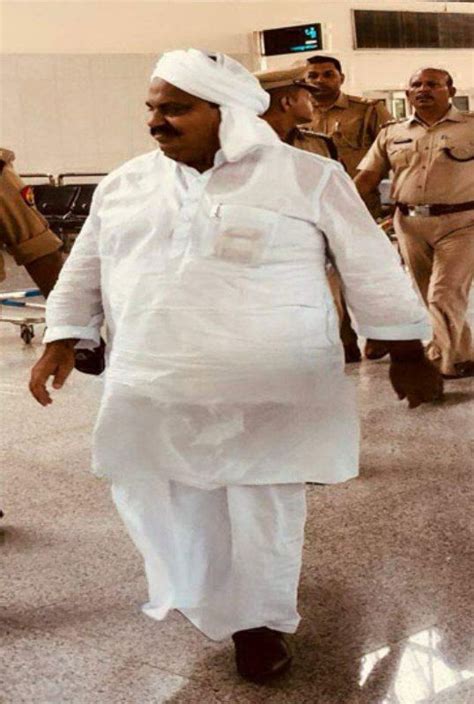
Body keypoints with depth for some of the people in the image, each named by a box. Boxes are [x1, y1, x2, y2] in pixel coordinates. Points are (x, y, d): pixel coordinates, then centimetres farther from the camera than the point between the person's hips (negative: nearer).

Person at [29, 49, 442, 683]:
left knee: (265, 509, 5)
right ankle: (206, 600, 37)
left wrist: (406, 352, 0)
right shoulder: (126, 184, 7)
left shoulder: (309, 178, -4)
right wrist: (62, 341, 12)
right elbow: (86, 269, 17)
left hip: (271, 390, -3)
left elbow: (372, 268, -1)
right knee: (158, 502, 12)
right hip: (153, 386, 4)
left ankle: (261, 619, 26)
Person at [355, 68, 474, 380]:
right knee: (430, 297, 10)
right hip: (411, 223, 4)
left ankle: (439, 365, -7)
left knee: (445, 297, -11)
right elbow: (367, 177, 6)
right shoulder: (392, 133, 10)